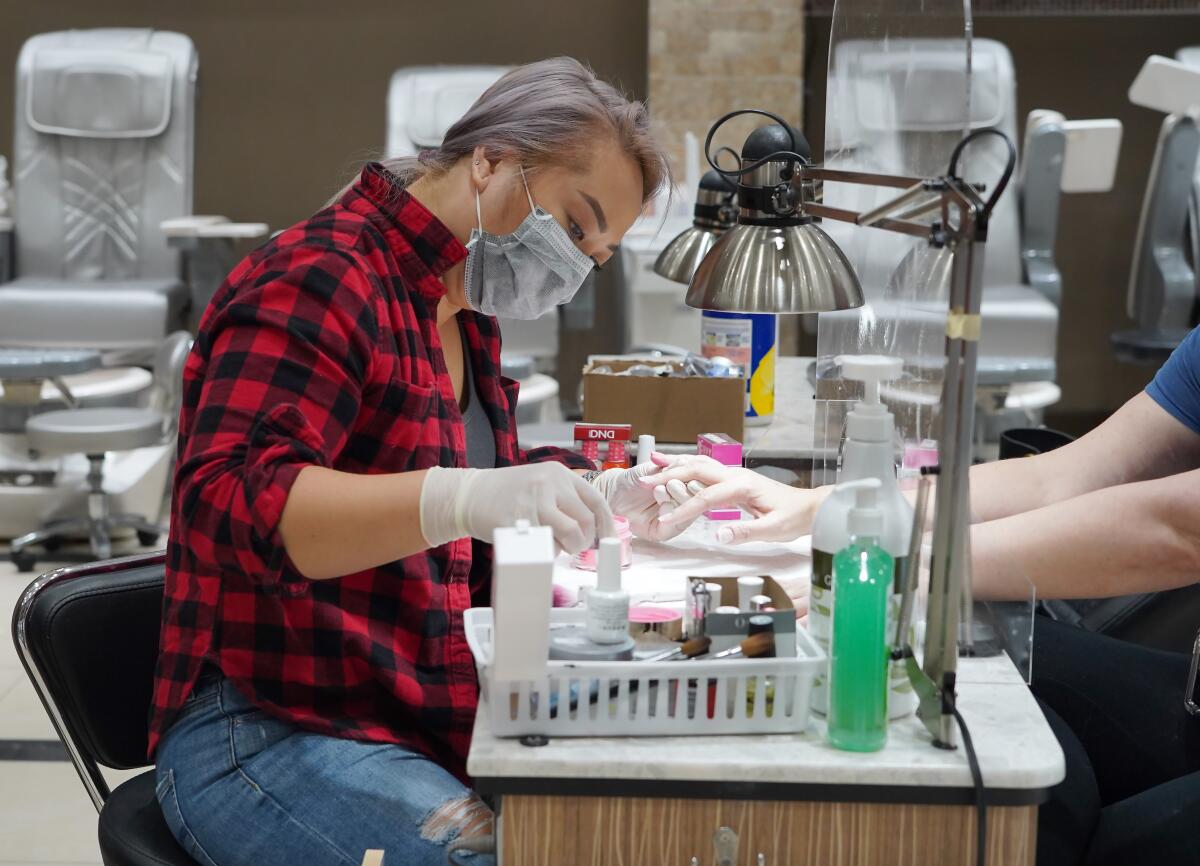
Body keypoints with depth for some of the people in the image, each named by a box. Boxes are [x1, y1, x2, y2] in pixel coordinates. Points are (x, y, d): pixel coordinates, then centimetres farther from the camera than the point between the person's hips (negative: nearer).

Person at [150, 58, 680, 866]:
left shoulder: (465, 321, 17)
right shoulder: (316, 281, -13)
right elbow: (227, 501, -28)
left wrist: (597, 501, 5)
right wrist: (464, 501, -40)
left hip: (427, 729, 9)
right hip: (265, 734, -8)